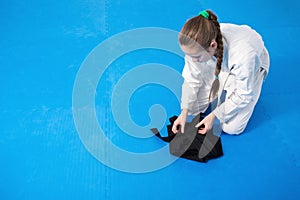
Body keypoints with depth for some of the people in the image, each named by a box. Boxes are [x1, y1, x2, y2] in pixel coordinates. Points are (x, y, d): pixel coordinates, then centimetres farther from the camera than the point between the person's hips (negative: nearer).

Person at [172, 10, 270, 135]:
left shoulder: (243, 54, -45)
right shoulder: (197, 46, -33)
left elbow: (243, 96, -27)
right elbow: (192, 79, -16)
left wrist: (214, 115, -22)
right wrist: (184, 112, -21)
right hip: (218, 66, 3)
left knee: (231, 128, -9)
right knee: (191, 107, -3)